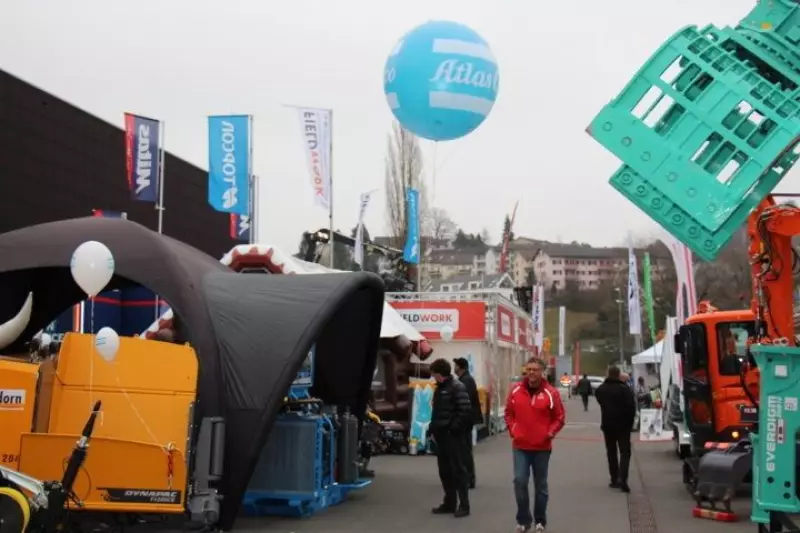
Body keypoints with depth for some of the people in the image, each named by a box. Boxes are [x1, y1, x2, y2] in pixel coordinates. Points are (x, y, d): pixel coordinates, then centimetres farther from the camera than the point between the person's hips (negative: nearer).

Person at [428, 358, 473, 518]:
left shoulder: (457, 387, -12)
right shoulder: (439, 388, 15)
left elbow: (465, 410, -19)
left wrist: (454, 427, -17)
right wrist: (434, 428, 12)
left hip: (453, 435, -9)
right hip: (441, 435, 9)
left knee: (458, 469, -3)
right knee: (445, 470, 11)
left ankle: (464, 505, 1)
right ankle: (449, 503, 19)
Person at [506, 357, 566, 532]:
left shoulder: (551, 393, -6)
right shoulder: (516, 390, 0)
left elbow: (559, 417, 1)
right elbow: (509, 413, 11)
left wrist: (551, 432, -12)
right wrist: (512, 430, -1)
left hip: (542, 447, -1)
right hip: (520, 446, 1)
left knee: (540, 485, 9)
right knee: (520, 481, -9)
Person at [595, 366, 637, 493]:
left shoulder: (600, 389, 3)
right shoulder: (625, 388, -13)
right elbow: (632, 407, -14)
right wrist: (630, 422, -5)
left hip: (607, 425, 4)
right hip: (623, 425, -4)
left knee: (611, 452, 14)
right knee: (625, 452, 1)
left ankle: (614, 479, 12)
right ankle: (622, 480, -13)